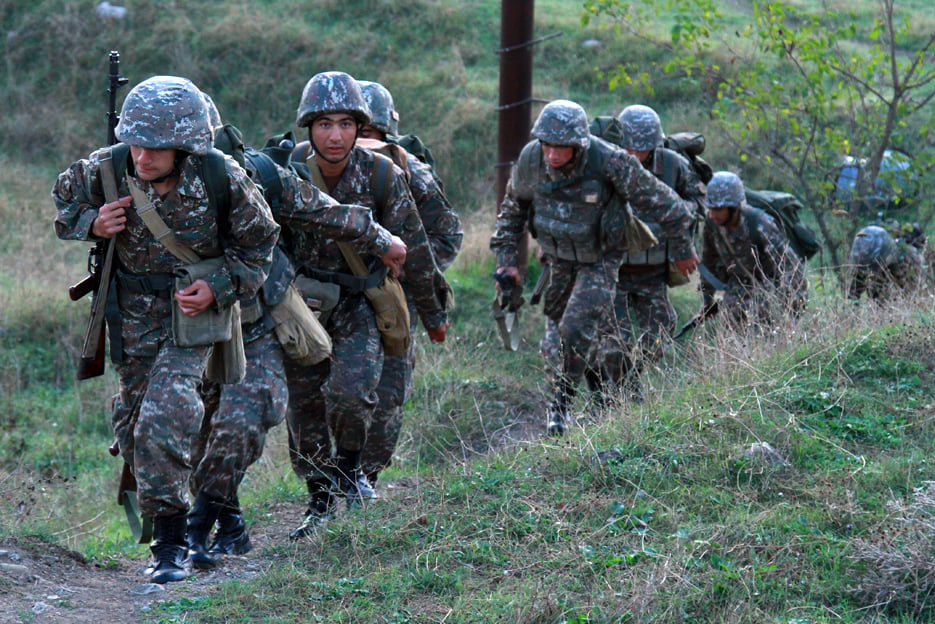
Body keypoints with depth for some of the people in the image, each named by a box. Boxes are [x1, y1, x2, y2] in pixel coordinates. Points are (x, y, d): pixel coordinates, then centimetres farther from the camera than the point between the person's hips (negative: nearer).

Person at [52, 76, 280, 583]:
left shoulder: (222, 179, -22)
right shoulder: (107, 170, -17)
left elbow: (258, 242, -5)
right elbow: (64, 199, 6)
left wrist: (219, 288, -19)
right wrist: (92, 224, -15)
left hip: (196, 306, -4)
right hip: (134, 310, 4)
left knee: (165, 414, -21)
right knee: (133, 421, 14)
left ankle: (171, 538, -12)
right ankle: (159, 522, 39)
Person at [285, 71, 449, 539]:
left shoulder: (382, 176, -14)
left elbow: (412, 248, -3)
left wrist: (432, 313, 6)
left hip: (360, 302, -2)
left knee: (350, 392, -23)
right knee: (303, 412, 6)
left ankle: (349, 469, 6)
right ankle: (320, 500, 28)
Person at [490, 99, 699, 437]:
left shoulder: (610, 162, -32)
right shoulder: (530, 159, -19)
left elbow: (663, 203, -18)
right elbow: (513, 209, 3)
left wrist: (683, 250, -7)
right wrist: (506, 258, -2)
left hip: (599, 259, -5)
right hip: (560, 257, 5)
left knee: (576, 330, -19)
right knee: (556, 319, 19)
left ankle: (561, 403, 0)